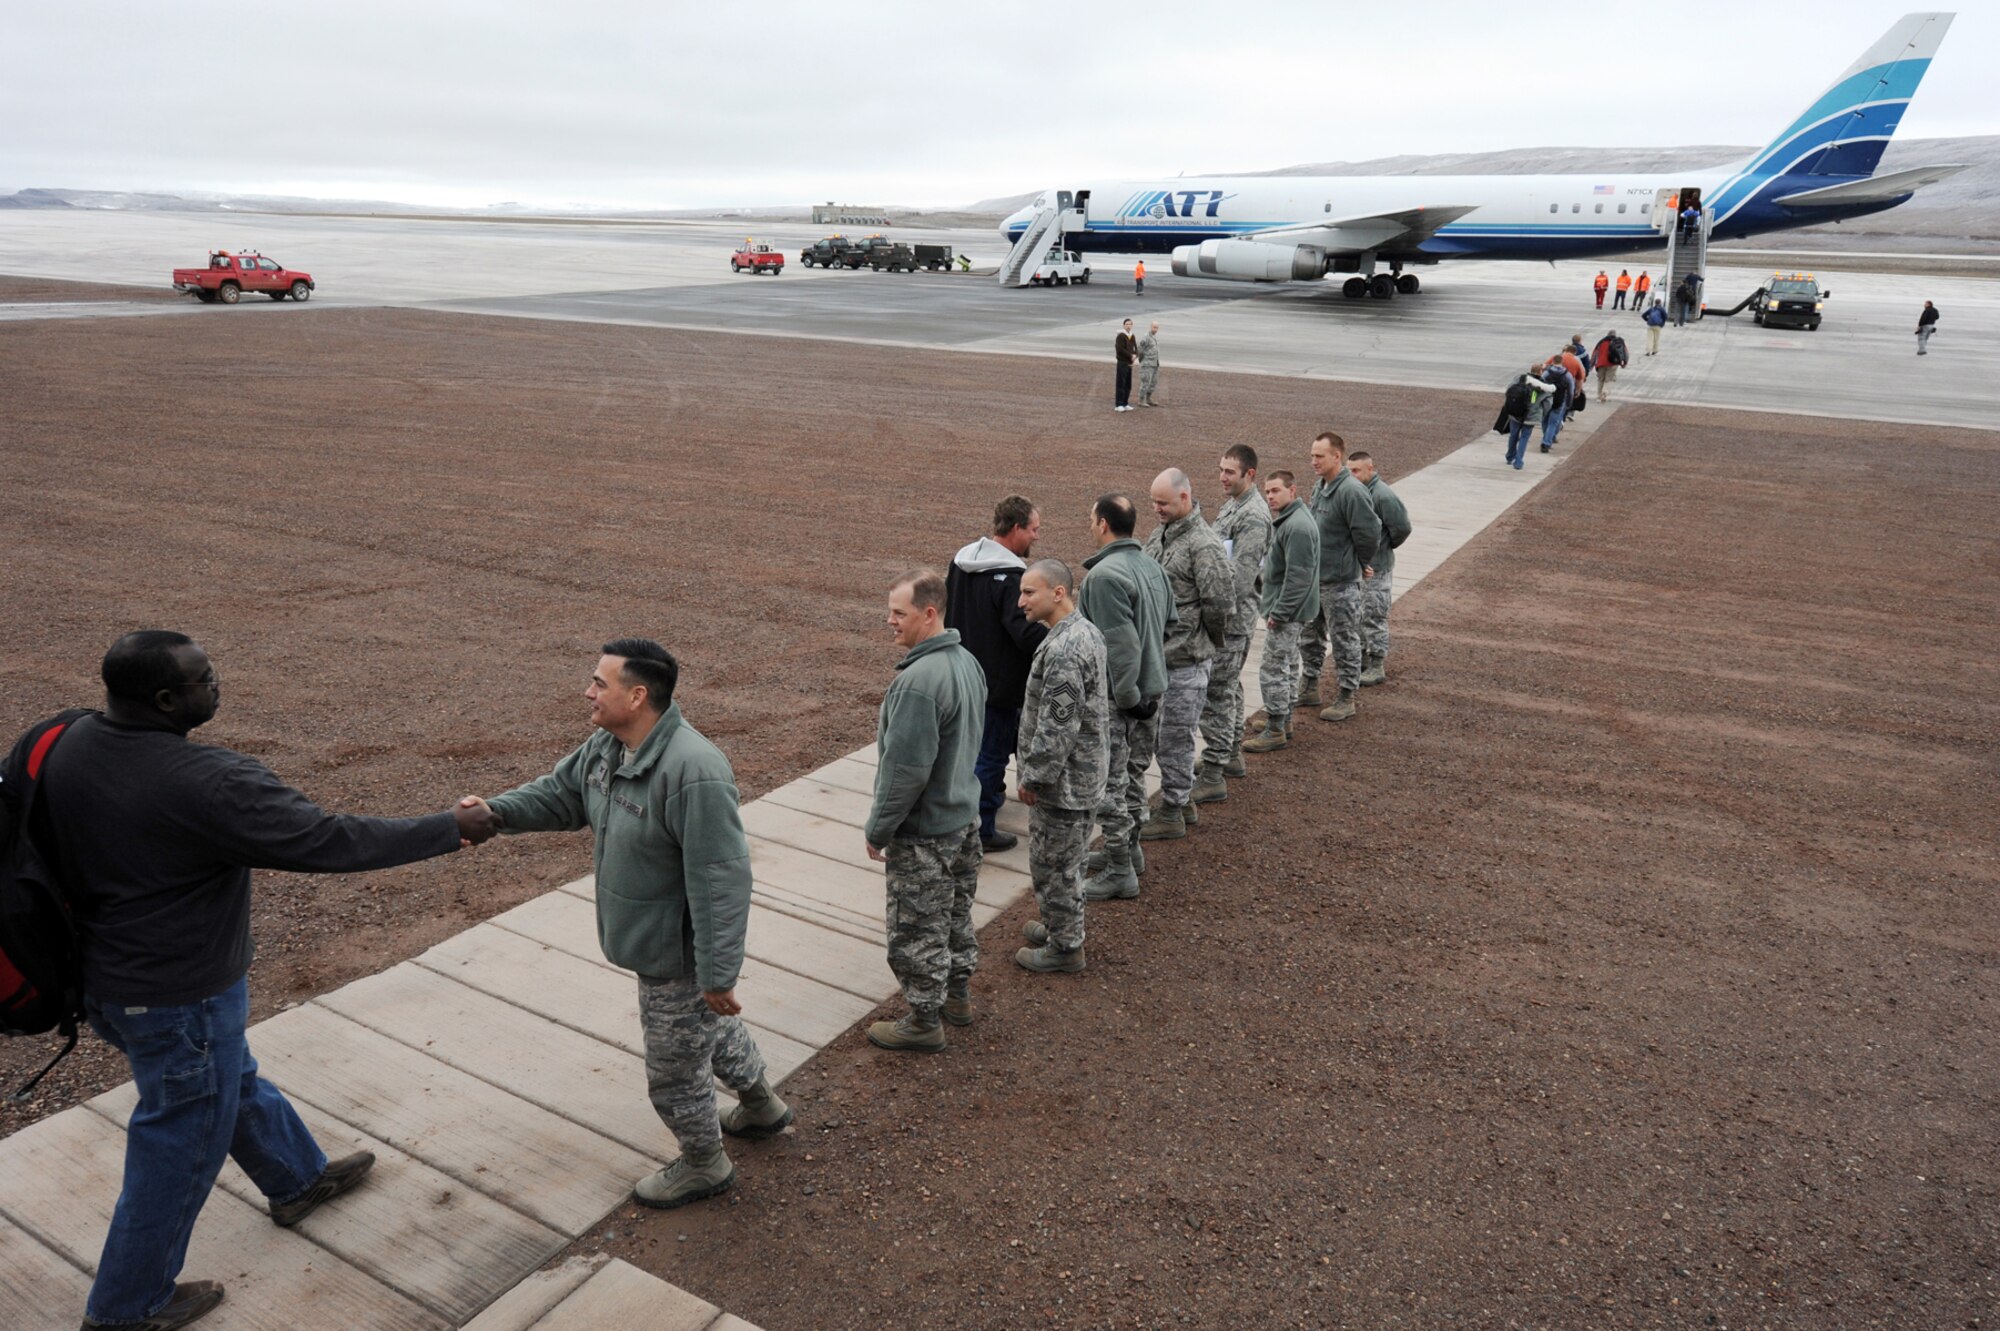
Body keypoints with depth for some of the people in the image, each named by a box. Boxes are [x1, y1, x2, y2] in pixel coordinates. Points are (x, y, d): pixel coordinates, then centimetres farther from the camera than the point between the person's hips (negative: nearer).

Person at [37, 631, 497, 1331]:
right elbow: (333, 841, -28)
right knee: (183, 1141, 14)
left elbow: (46, 850, 7)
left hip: (100, 977, 9)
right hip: (179, 998, -9)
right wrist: (453, 829, -18)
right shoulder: (211, 783, -33)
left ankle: (298, 1178, 53)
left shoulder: (64, 744, -8)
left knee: (232, 1079, 29)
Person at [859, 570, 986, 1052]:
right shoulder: (967, 661, 0)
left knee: (916, 930, 8)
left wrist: (877, 830, -15)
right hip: (964, 816, 9)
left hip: (923, 833, -9)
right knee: (956, 912, 24)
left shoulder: (919, 680, -30)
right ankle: (958, 995, 41)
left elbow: (905, 769, -27)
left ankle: (924, 1021, 23)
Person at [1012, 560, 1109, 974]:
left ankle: (1064, 947, 20)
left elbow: (1056, 726, -27)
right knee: (1068, 860, 23)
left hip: (1062, 781, -10)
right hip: (1084, 771, 10)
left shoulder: (1062, 649, -27)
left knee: (1052, 863, 6)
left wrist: (1033, 778, -16)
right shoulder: (1088, 631, 5)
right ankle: (1061, 926, 39)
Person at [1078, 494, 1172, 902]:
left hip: (1116, 698, -9)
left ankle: (1120, 873, 7)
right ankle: (1128, 850, 35)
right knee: (1134, 773, 21)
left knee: (1109, 785, 0)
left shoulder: (1105, 575, -22)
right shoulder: (1153, 567, 7)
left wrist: (1127, 696, -20)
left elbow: (1120, 644, -26)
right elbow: (1169, 624, 12)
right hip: (1149, 689, 9)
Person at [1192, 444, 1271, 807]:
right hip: (1224, 614, 10)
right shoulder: (1232, 503, 12)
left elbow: (1240, 578, -25)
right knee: (1229, 688, 20)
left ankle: (1214, 777, -2)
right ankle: (1232, 756, 34)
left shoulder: (1253, 516, -20)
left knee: (1216, 694, -7)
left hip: (1231, 618, -10)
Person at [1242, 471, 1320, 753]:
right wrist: (1269, 603, 14)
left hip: (1288, 612, -11)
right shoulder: (1285, 520, 12)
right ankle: (1283, 721, 30)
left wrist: (1279, 612, -22)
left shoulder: (1297, 526, -22)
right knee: (1287, 666, 18)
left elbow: (1298, 577, -25)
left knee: (1273, 669, -5)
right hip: (1288, 609, 11)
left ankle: (1275, 732, 2)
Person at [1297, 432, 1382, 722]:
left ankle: (1346, 698, 13)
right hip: (1313, 577, 9)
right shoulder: (1320, 487, 8)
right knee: (1310, 635, 20)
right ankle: (1310, 685, 35)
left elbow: (1369, 532, -23)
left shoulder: (1351, 491, -22)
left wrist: (1362, 564, -8)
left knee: (1344, 640, 3)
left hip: (1341, 581, -9)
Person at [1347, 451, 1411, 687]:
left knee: (1374, 617, 1)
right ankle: (1361, 659, 31)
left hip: (1376, 568, -7)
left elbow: (1401, 528, -17)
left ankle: (1378, 668, 11)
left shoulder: (1382, 495, -20)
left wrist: (1386, 546, -2)